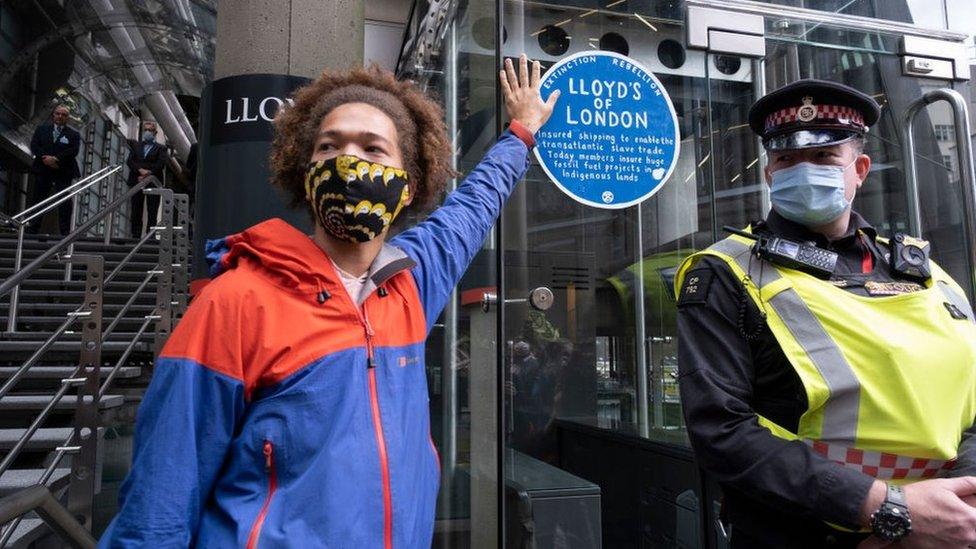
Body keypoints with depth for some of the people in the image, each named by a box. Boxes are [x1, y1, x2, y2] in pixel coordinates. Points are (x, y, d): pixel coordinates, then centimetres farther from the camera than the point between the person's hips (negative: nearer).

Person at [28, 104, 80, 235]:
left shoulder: (74, 134, 5)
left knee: (64, 202, -4)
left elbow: (73, 151, -8)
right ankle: (32, 230, 11)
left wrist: (56, 159, -19)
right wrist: (45, 158, -13)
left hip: (63, 171, -2)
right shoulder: (42, 129, 13)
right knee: (37, 198, 5)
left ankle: (65, 232, -1)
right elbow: (34, 145, 3)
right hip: (42, 169, 2)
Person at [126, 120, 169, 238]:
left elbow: (160, 165, -3)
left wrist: (146, 174, -11)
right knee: (136, 212, 0)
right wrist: (140, 170, -13)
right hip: (136, 182, 2)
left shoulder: (160, 149, 11)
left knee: (152, 213, -7)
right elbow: (129, 161, 5)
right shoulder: (135, 145, 18)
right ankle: (135, 236, 2)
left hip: (153, 183, -2)